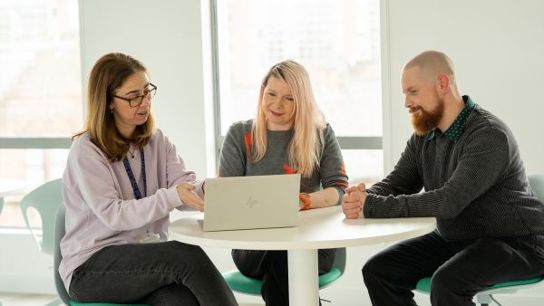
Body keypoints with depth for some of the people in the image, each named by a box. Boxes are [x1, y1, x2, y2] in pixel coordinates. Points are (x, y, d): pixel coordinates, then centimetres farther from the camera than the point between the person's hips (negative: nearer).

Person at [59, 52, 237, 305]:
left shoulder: (157, 141, 12)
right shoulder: (86, 151, -7)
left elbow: (185, 186, -3)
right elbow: (112, 215, -17)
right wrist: (172, 197, -30)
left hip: (148, 258, 4)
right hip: (92, 266, -4)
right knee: (187, 256, -30)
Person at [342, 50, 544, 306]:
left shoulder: (489, 136, -24)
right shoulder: (424, 134, 2)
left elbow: (449, 202, -33)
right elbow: (397, 183, 3)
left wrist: (373, 206, -32)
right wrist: (363, 198, -22)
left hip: (515, 243, -8)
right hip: (453, 239, 8)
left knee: (447, 282, -34)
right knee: (377, 271, -2)